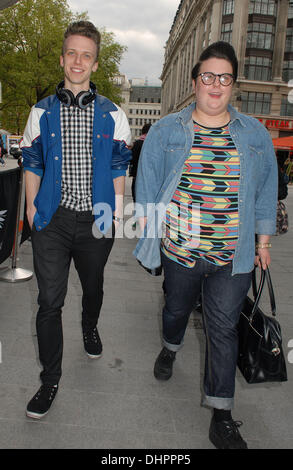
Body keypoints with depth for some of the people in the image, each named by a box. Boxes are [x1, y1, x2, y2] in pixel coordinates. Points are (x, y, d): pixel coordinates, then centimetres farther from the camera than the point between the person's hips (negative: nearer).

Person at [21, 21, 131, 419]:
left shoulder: (111, 114, 3)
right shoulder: (42, 112, 4)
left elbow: (119, 167, 5)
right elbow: (32, 164, 8)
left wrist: (114, 209, -2)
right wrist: (32, 210, 3)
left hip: (96, 220, 1)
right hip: (52, 220, 0)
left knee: (93, 286, 20)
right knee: (49, 301, 0)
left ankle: (90, 328, 52)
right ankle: (50, 380, 16)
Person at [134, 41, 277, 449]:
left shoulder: (254, 133, 5)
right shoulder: (165, 131, 1)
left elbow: (265, 189, 11)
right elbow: (148, 186, 5)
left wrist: (263, 239, 10)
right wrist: (149, 235, 2)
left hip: (234, 257, 1)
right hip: (179, 250, 0)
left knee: (223, 329, 5)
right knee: (177, 307, 21)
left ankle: (221, 418, 18)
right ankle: (170, 348, 55)